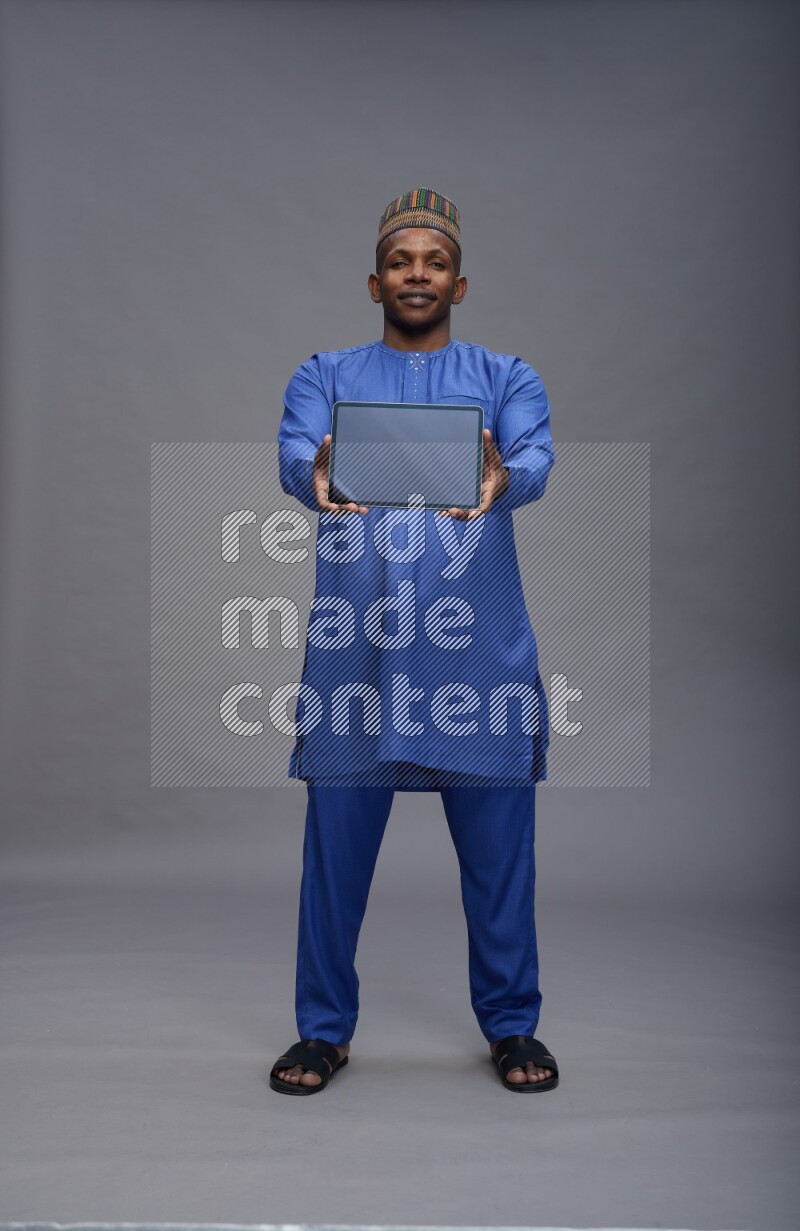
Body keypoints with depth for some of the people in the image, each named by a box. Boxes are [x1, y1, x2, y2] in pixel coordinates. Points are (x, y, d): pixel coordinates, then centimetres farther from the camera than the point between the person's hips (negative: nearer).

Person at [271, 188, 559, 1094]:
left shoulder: (508, 377, 13)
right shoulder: (324, 376, 12)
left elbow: (537, 458, -8)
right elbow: (293, 457, -8)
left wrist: (503, 476, -33)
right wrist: (319, 473, -33)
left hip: (481, 647, 0)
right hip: (353, 645, 0)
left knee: (499, 846, 7)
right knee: (336, 842, 5)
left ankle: (511, 1024, 26)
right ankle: (325, 1028, 23)